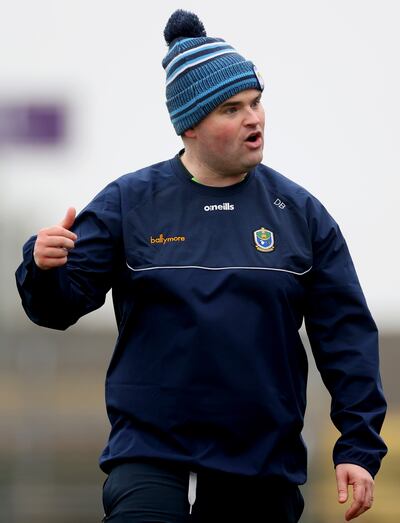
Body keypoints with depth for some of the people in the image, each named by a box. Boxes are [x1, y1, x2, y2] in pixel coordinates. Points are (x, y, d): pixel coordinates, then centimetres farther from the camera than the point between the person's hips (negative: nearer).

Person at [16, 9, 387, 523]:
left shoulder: (300, 212, 6)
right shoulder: (128, 202, 2)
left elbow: (346, 335, 5)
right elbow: (59, 305, 0)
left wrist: (360, 447, -2)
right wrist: (43, 268, -24)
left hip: (267, 476, 2)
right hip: (151, 457, -2)